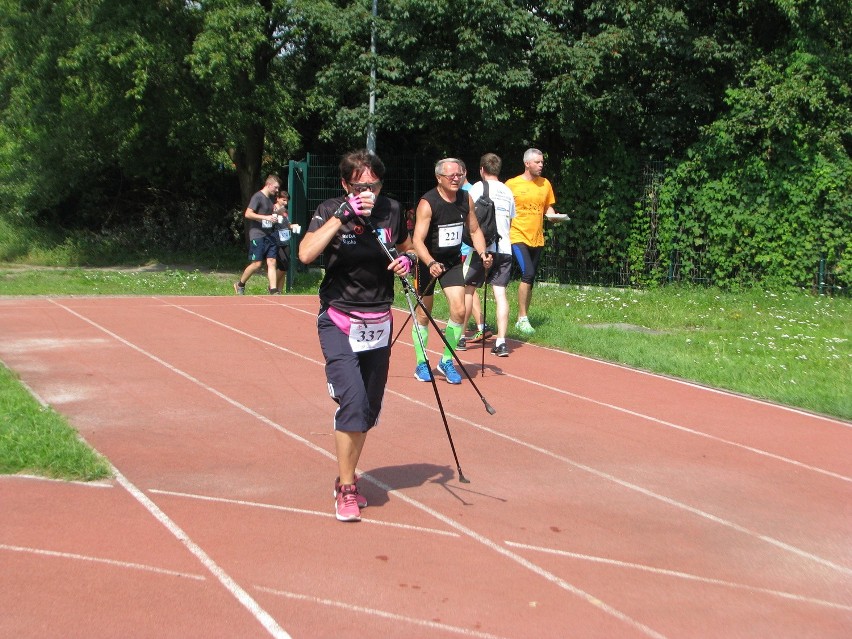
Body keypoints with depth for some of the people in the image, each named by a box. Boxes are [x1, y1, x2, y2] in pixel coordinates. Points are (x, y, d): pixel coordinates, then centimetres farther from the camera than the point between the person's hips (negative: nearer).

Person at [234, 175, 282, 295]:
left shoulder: (270, 199, 15)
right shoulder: (258, 197, -9)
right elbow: (247, 214, -18)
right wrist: (266, 217, -22)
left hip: (269, 235, 8)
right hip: (257, 235, -8)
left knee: (271, 262, 0)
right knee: (256, 264, -7)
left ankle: (273, 290, -2)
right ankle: (240, 285, 12)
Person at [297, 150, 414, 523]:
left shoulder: (391, 210, 0)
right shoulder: (330, 211, -9)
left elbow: (406, 248, 18)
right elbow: (306, 254, -25)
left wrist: (407, 259, -5)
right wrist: (342, 214, -27)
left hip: (379, 324, 4)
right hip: (339, 322, -4)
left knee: (369, 409, 8)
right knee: (353, 400, -18)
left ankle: (347, 478, 27)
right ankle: (346, 489, -5)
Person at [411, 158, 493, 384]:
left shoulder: (466, 200, -4)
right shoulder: (427, 203, -21)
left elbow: (474, 230, 10)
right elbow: (417, 240, -28)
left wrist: (482, 252, -8)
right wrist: (431, 264, -43)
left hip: (453, 261, 4)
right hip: (429, 262, -4)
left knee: (459, 311, -7)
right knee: (424, 314, 4)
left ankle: (446, 362, 10)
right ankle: (421, 364, 20)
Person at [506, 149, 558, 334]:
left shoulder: (545, 184, 9)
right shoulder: (512, 184, -4)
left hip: (537, 239, 5)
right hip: (518, 237, -5)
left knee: (530, 279, 9)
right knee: (528, 273, -21)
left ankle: (522, 319, 20)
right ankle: (523, 318, -14)